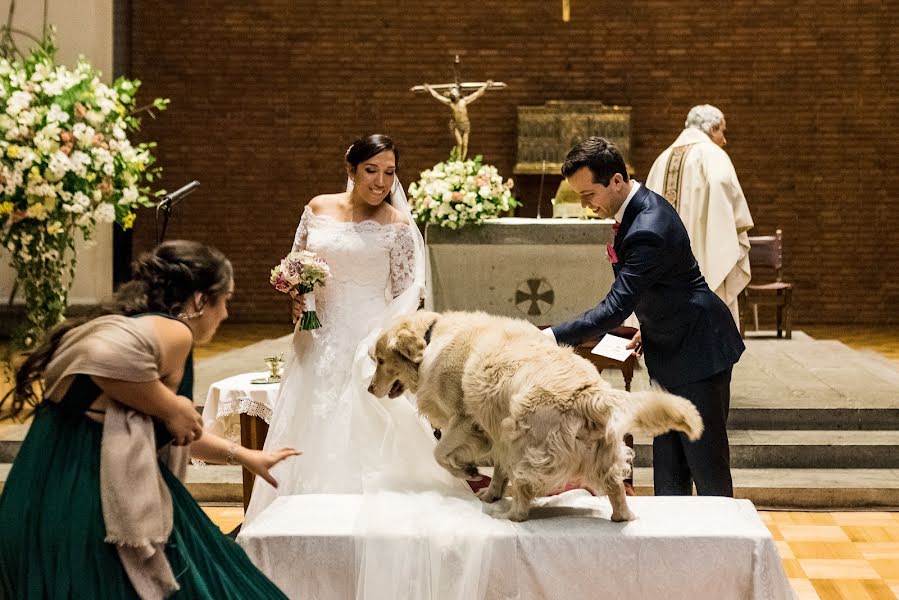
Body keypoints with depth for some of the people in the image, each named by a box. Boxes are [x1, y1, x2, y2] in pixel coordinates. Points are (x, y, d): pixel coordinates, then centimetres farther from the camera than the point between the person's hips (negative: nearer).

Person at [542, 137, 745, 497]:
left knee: (707, 465, -2)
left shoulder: (648, 231, -28)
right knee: (668, 470, 12)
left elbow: (614, 310, -30)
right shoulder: (640, 207, 4)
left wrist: (554, 336, -29)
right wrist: (649, 328, 12)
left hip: (697, 351, -10)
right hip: (672, 350, 10)